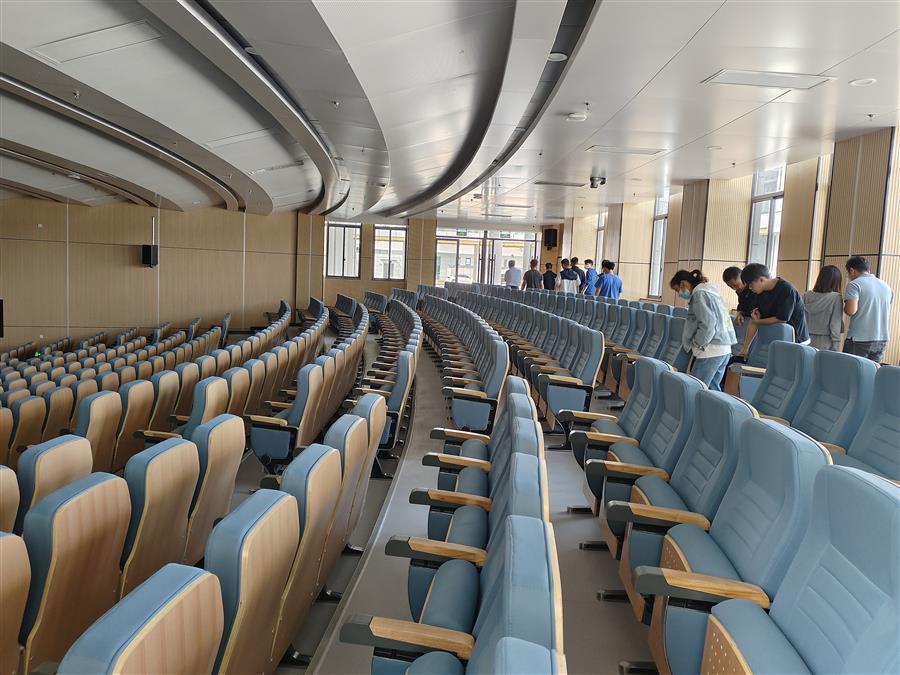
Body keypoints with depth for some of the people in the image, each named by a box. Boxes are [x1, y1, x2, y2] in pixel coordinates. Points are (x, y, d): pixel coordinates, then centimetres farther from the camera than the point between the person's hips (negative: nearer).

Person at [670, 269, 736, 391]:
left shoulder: (699, 294, -9)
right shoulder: (710, 291, 20)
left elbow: (707, 324, -19)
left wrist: (697, 344, -7)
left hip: (711, 350, -9)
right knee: (713, 390, 12)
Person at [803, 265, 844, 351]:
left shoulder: (807, 295, 1)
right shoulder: (836, 298, -8)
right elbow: (836, 325, -9)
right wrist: (835, 348, -3)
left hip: (807, 341, 3)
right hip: (824, 344, -3)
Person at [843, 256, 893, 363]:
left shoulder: (854, 284, -8)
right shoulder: (886, 286, 14)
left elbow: (850, 311, -19)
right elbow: (888, 315, 22)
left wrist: (844, 307, 1)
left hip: (859, 340, -6)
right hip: (882, 340, 6)